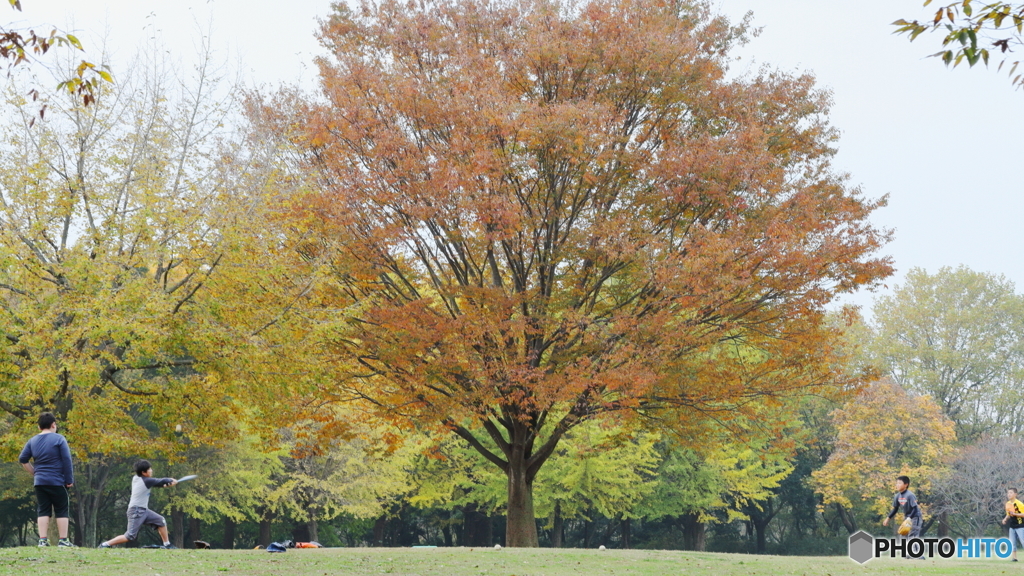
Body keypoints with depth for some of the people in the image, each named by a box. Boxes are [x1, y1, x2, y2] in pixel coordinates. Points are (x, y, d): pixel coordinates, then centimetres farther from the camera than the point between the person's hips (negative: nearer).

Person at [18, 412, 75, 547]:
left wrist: (34, 472, 16)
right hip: (57, 482, -4)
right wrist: (69, 480, -4)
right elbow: (67, 460, -9)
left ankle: (42, 540, 1)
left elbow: (22, 460, 8)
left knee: (43, 511, 7)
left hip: (39, 482, 4)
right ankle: (63, 540, 1)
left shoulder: (32, 441, 8)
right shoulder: (59, 439, -6)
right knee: (61, 511, 3)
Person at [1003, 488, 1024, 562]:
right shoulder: (1007, 504, 7)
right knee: (1012, 542, 4)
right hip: (1012, 526, 7)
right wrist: (1005, 519, 2)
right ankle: (1014, 557, 10)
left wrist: (1015, 514, -25)